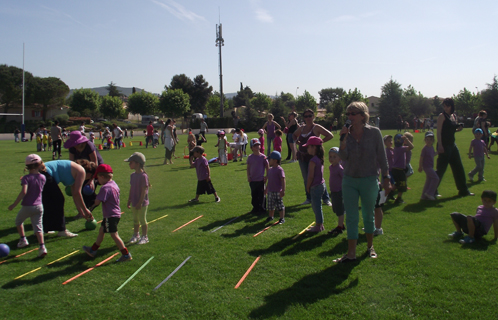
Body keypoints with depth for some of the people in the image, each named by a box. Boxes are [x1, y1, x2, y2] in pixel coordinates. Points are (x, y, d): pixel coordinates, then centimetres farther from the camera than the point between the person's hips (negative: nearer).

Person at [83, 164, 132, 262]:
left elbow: (97, 201, -24)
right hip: (116, 213, 10)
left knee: (114, 235, -5)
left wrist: (94, 204, 0)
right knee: (101, 231, 21)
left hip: (111, 216, -10)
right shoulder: (114, 184, 9)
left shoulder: (105, 188, -21)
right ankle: (93, 250, 36)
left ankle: (126, 254, -3)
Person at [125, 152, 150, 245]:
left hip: (142, 203, -7)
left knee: (142, 220, 3)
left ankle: (144, 237, 16)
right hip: (134, 203, 7)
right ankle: (135, 235, 32)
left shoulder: (143, 176, -19)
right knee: (135, 220, 17)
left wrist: (140, 203, -20)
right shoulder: (133, 175, 6)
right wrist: (129, 201, 15)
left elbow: (144, 190, -19)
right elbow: (131, 189, 13)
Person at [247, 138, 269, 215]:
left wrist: (267, 177, -6)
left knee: (261, 195, 4)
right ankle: (255, 208, 27)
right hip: (252, 180, 4)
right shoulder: (250, 157, 1)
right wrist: (248, 176, 0)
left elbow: (267, 167, -2)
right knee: (254, 195, 14)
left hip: (260, 180, -3)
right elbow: (248, 167, 8)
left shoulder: (263, 157, -8)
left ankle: (262, 209, 16)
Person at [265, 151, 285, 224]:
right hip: (270, 191, 8)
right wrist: (266, 189, 24)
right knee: (270, 205, 17)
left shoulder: (279, 169, -14)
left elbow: (283, 180, -16)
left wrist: (283, 190, -20)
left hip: (277, 192, -7)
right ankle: (270, 216, 32)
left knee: (280, 206, 1)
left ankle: (282, 218, 11)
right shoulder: (270, 169, 10)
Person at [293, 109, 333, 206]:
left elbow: (330, 135, -11)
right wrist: (297, 141, 10)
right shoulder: (301, 128, 10)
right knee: (306, 179, 12)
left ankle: (326, 199, 7)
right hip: (302, 157, 6)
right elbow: (294, 135, 31)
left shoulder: (317, 127, -6)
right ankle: (309, 198, 24)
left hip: (313, 156, -6)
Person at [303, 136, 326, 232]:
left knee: (316, 206, 0)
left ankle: (318, 226, 8)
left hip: (316, 186, -9)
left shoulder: (313, 160, -20)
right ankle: (320, 224, 27)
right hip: (321, 184, 9)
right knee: (316, 205, 18)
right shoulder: (320, 159, 8)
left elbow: (311, 176, -20)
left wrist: (308, 187, -8)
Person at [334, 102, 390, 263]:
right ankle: (351, 253, 5)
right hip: (349, 180, 2)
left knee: (368, 215, 13)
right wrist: (343, 140, -24)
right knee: (351, 217, 1)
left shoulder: (374, 132, -7)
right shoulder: (346, 133, -1)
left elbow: (382, 156, -1)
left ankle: (370, 247, 33)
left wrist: (386, 177, 0)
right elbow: (343, 157, -10)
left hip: (369, 180, -2)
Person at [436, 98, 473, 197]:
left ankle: (463, 190, 25)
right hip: (444, 145, -8)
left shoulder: (454, 116, 12)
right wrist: (440, 146, -23)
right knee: (441, 168, -6)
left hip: (452, 144, 8)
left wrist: (458, 129, 1)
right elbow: (439, 132, -15)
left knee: (459, 167, 13)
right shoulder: (442, 116, -9)